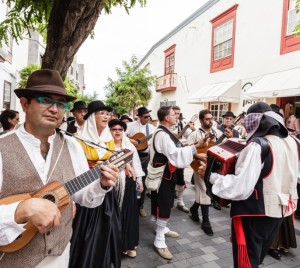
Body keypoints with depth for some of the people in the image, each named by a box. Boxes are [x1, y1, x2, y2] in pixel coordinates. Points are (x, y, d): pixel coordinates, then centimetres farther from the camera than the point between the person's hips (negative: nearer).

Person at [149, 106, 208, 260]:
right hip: (162, 175, -11)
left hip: (166, 173, 11)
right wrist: (196, 147, -28)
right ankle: (159, 241, 10)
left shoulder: (164, 132, 10)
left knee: (166, 204, 22)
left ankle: (162, 228, 41)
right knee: (164, 207, -3)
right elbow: (175, 154, -29)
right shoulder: (162, 134, -23)